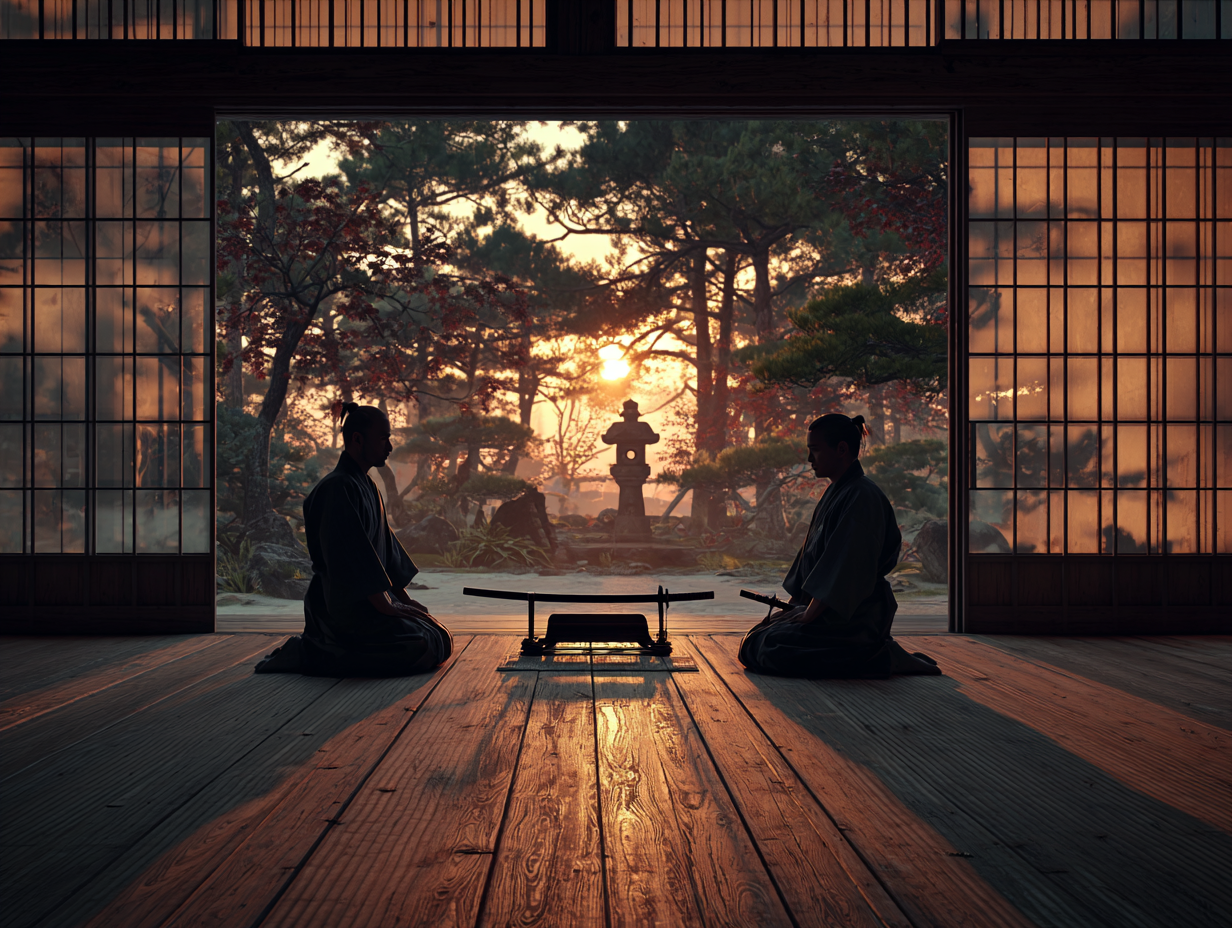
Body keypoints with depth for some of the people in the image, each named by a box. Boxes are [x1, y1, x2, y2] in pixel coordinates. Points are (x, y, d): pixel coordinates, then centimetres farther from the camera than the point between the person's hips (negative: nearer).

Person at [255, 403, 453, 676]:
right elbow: (350, 554, -23)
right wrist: (385, 605, -22)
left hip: (371, 598, 10)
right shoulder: (338, 488, -15)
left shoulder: (367, 487, 18)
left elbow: (386, 548, 20)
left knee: (442, 640, 5)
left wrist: (403, 598, 12)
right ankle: (309, 655, -14)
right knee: (419, 649, -25)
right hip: (341, 605, -10)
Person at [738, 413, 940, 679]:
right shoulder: (834, 493, 15)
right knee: (753, 641, 7)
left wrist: (807, 617, -21)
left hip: (851, 615, -10)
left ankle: (883, 657, -13)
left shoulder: (862, 496, -17)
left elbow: (845, 568, -23)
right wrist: (791, 607, 14)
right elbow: (811, 555, 20)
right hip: (821, 606, 10)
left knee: (770, 649, -25)